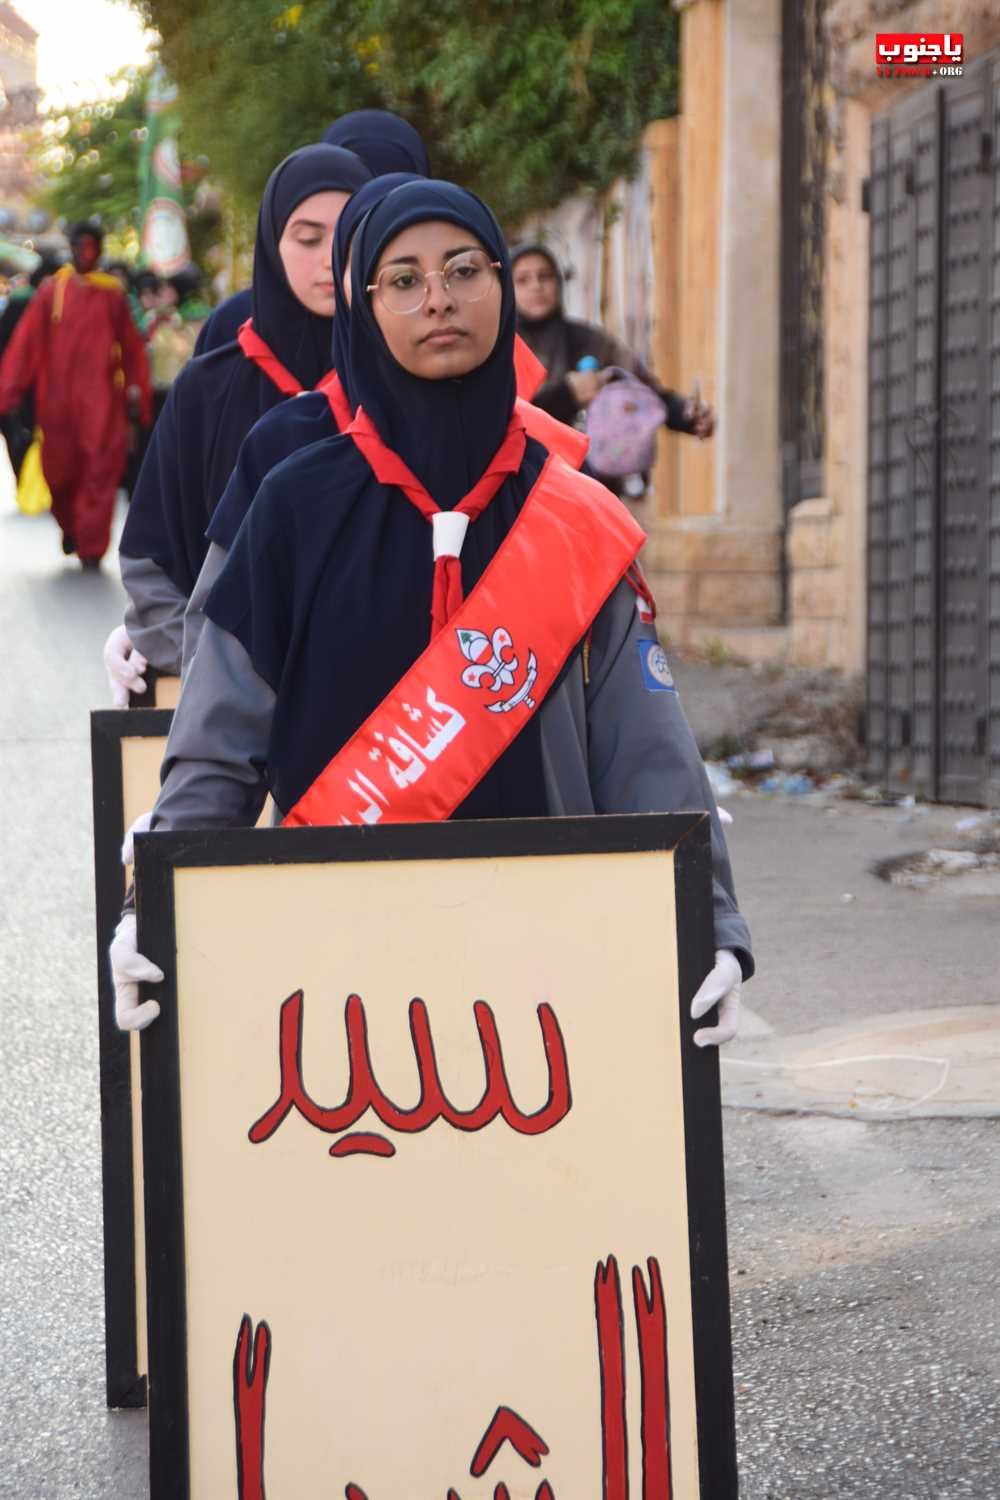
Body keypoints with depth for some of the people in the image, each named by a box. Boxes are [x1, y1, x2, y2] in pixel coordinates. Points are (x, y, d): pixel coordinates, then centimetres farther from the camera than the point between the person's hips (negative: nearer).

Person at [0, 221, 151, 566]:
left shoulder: (113, 294, 4)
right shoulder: (52, 290, 1)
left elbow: (131, 347, 9)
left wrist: (136, 389, 9)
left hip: (101, 398, 0)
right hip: (58, 398, 0)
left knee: (99, 471, -8)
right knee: (60, 471, 9)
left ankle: (91, 546, -3)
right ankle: (70, 526, 36)